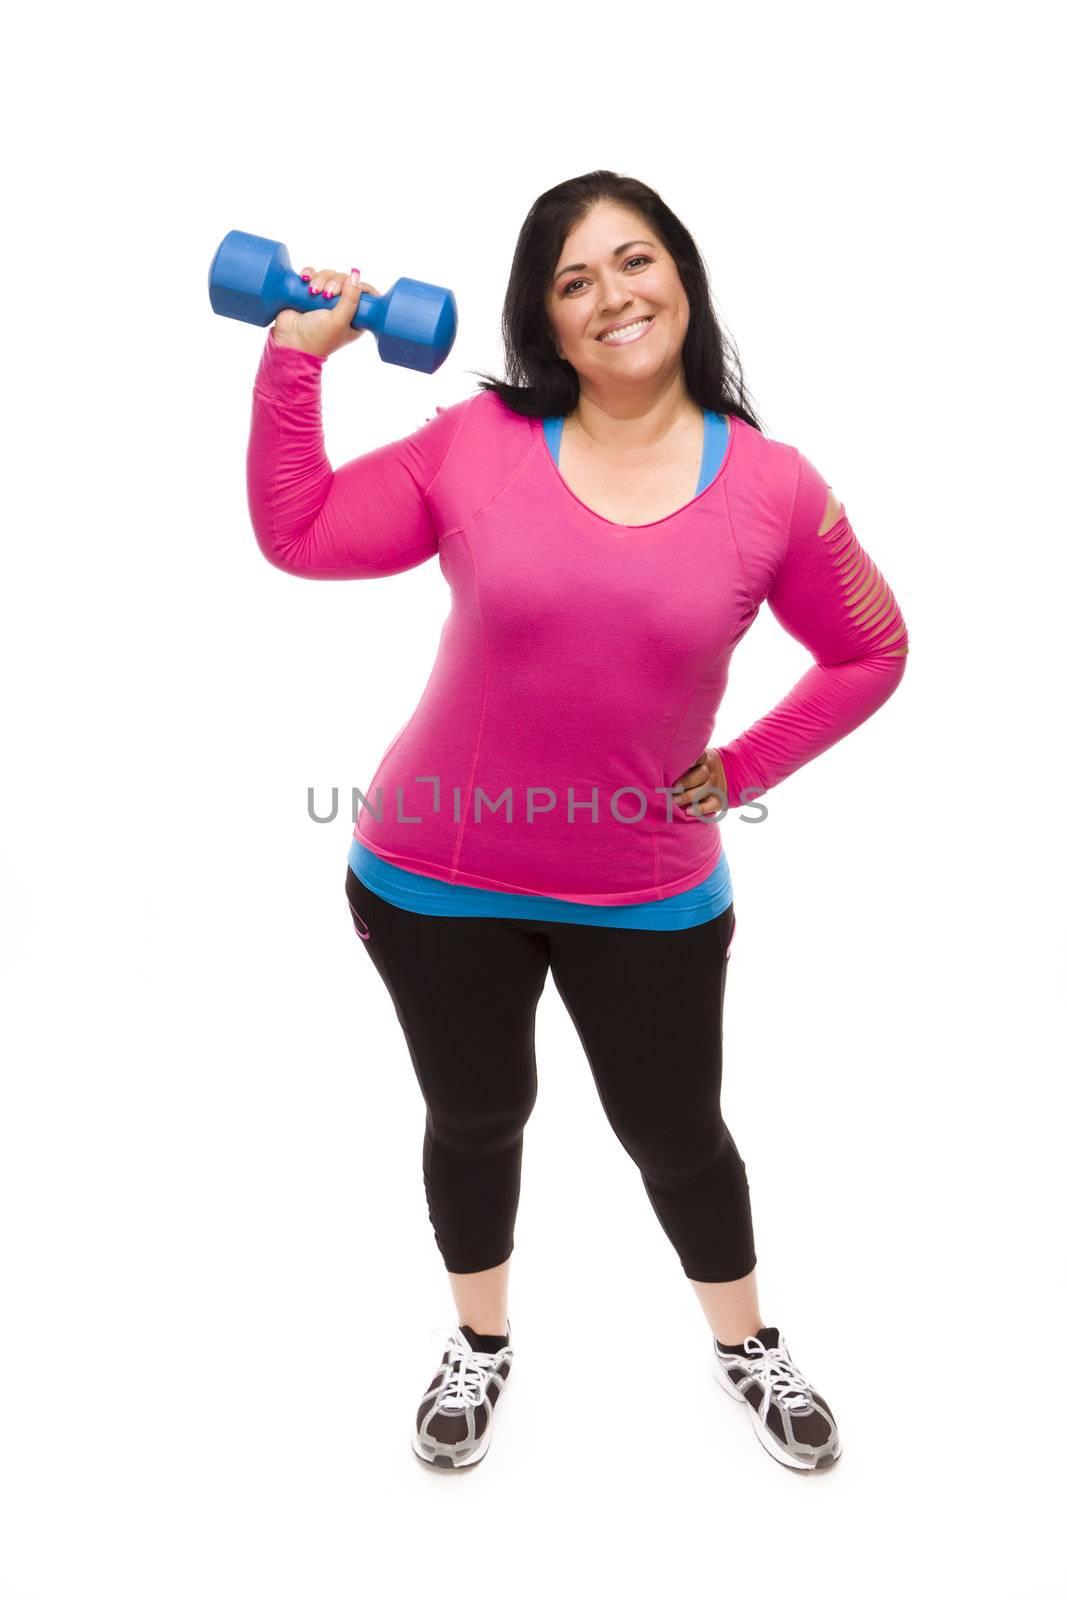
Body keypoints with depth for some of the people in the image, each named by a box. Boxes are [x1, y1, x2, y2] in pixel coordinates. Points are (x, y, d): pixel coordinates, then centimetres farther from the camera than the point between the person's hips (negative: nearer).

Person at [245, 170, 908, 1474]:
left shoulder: (772, 486, -8)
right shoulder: (477, 444, -7)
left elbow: (869, 652, 4)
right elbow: (296, 534, -2)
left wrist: (740, 771, -2)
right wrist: (298, 356, -6)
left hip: (650, 898, 0)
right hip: (435, 881, 1)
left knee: (676, 1137, 17)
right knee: (476, 1119, 19)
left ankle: (747, 1347, 49)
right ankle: (480, 1343, 49)